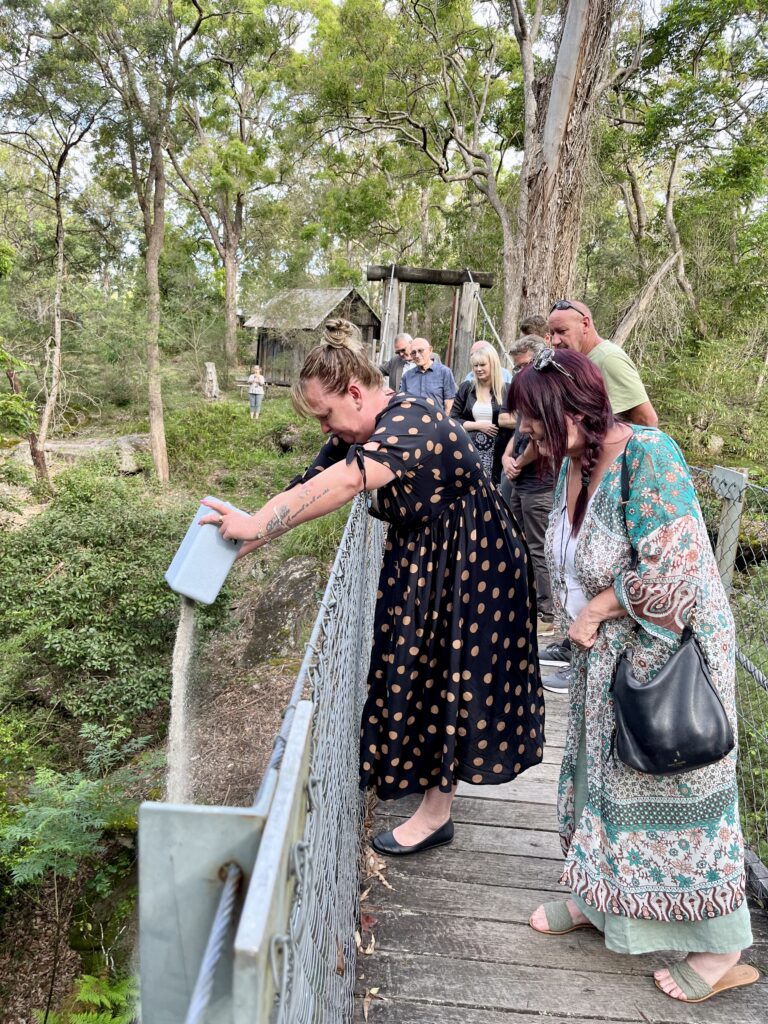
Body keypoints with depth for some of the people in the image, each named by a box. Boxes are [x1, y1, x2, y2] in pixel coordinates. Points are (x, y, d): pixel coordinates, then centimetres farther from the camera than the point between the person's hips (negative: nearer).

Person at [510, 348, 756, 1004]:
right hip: (606, 655, 8)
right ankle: (596, 898, 43)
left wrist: (594, 612, -18)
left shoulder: (647, 454, -25)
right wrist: (580, 619, 0)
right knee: (600, 769, 19)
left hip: (668, 653, -8)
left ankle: (724, 948, 30)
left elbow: (672, 568, -29)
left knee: (673, 783, 6)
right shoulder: (570, 462, 1)